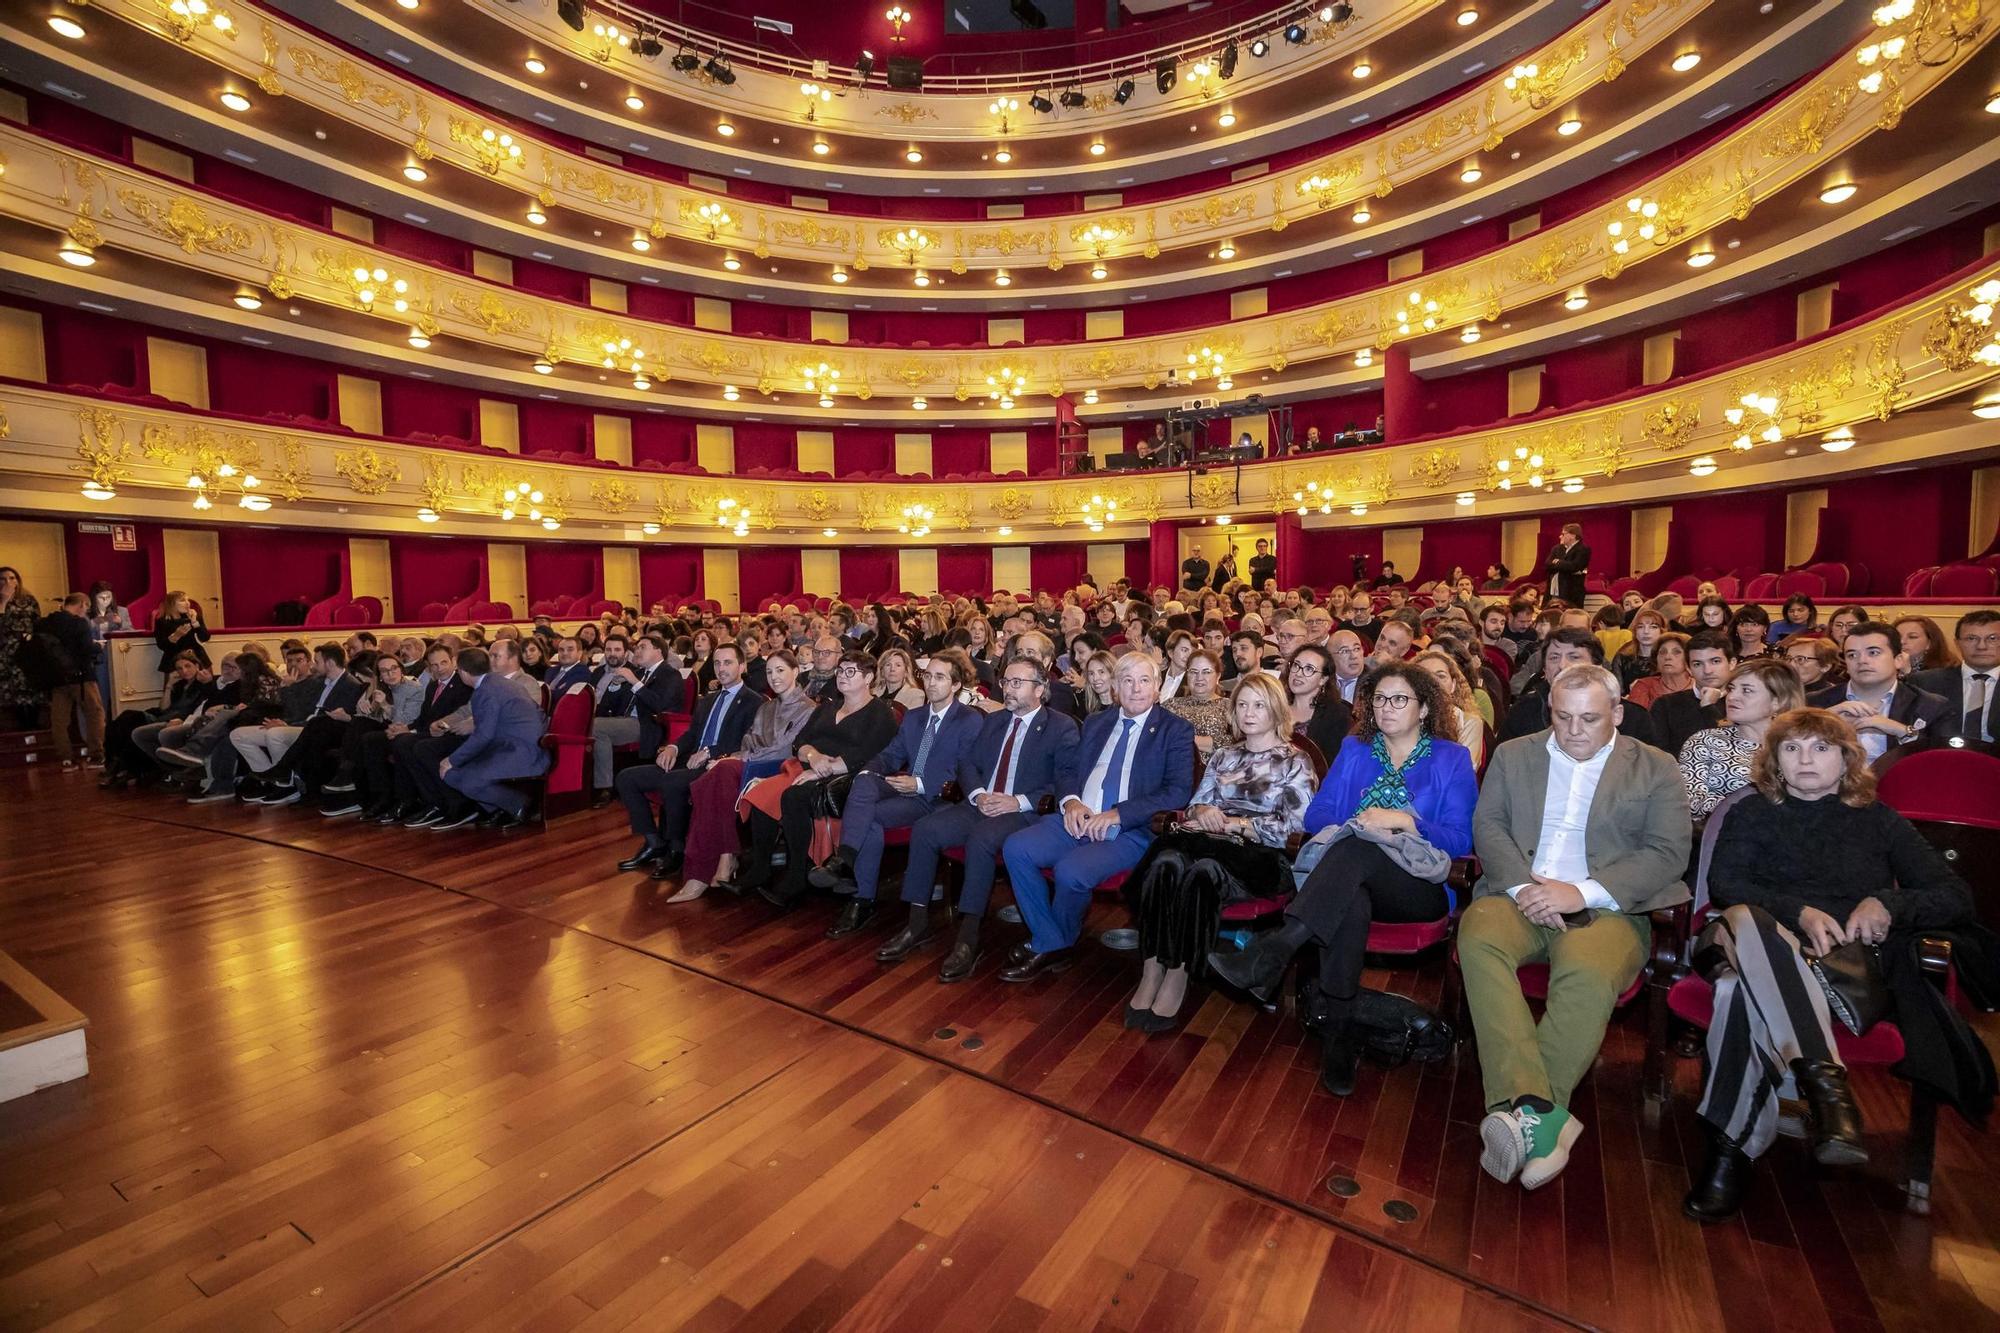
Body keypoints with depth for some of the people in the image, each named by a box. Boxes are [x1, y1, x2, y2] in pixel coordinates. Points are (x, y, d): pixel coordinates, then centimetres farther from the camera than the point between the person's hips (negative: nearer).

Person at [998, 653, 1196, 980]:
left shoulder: (1176, 731, 3)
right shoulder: (1096, 722, 19)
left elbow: (1178, 793, -8)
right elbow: (1069, 772, 20)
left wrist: (1117, 814, -16)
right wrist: (1071, 801, -4)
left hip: (1131, 830, -5)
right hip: (1078, 819, 6)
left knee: (1070, 870, -30)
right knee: (1016, 848, -18)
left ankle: (1047, 946, 1)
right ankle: (1052, 945, -4)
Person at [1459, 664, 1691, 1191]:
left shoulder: (1656, 769, 11)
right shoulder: (1513, 755, 17)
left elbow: (1670, 852, 0)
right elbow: (1487, 825, 7)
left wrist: (1582, 892, -14)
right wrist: (1521, 885, -12)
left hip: (1607, 908, -1)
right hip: (1521, 896, 2)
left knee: (1588, 973, -36)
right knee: (1478, 935, -32)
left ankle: (1520, 1111, -27)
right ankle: (1541, 1113, -34)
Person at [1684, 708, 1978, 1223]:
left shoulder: (1879, 821, 24)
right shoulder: (1751, 813, 22)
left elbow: (1958, 898, 15)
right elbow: (1723, 885, 6)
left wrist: (1888, 903, -6)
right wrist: (1799, 912, -11)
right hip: (1759, 948, 1)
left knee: (1744, 986, -39)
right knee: (1743, 919, -41)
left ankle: (1730, 1150, -39)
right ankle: (1824, 1081, -47)